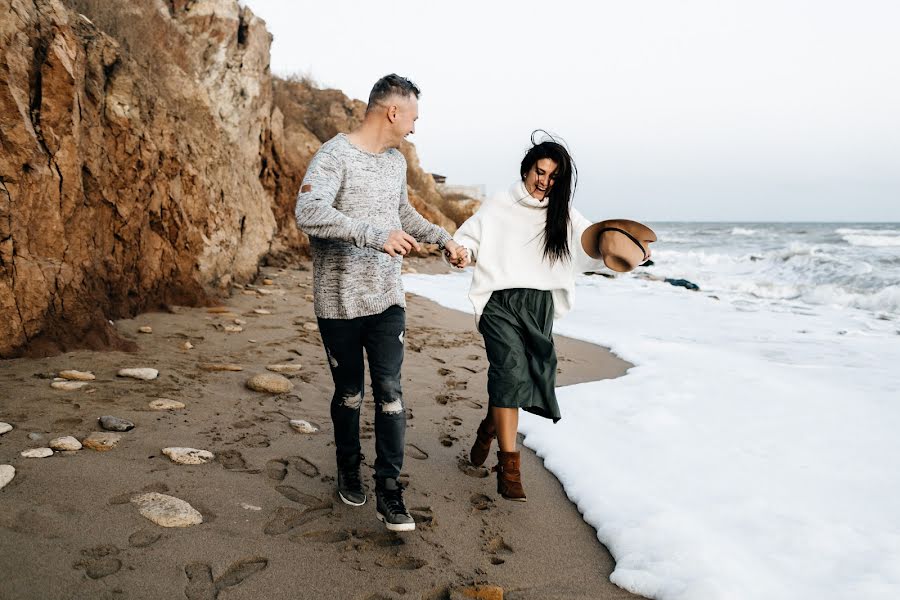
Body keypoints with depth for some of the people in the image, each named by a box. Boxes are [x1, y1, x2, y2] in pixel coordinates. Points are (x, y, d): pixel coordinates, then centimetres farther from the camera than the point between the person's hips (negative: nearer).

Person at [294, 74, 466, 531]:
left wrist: (442, 237, 24)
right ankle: (348, 470, 33)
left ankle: (388, 490, 6)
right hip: (340, 302, -5)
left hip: (387, 299, 5)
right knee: (349, 393, 10)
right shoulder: (335, 155, -14)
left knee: (389, 390, -2)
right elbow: (308, 212, -30)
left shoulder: (396, 161, 11)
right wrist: (374, 235, -36)